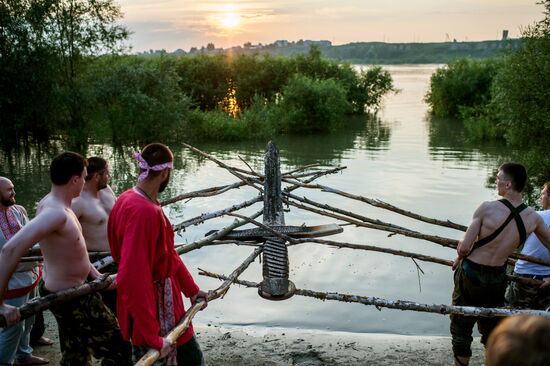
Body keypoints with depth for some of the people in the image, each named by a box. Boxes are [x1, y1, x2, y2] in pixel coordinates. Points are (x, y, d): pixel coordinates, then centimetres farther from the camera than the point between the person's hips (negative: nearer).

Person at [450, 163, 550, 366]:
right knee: (491, 327, 24)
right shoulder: (533, 218, -7)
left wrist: (459, 258, 4)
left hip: (470, 275, -4)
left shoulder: (487, 208, -21)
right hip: (498, 278, 4)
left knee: (461, 328, 12)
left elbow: (464, 247, -19)